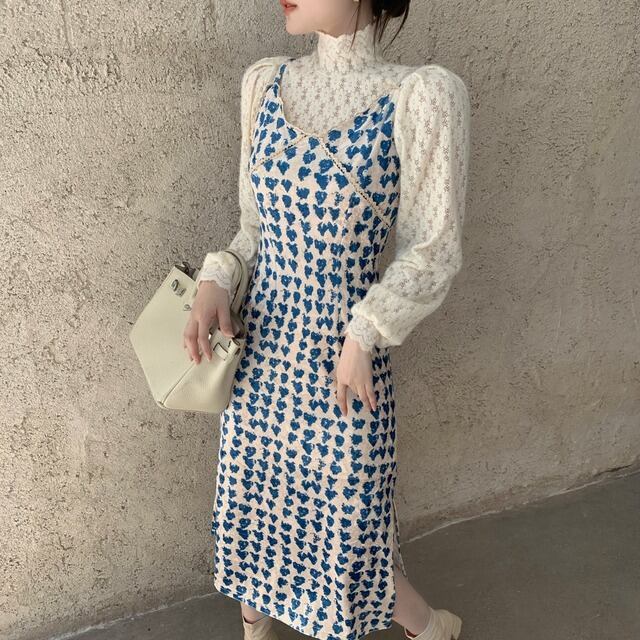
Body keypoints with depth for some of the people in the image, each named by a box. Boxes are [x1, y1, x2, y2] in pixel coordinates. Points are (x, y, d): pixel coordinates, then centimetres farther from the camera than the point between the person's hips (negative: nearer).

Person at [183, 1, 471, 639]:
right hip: (260, 346, 5)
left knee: (348, 527, 13)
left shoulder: (423, 96, -14)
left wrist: (364, 335, -17)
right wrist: (215, 283, -6)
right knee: (251, 497, 21)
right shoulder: (265, 83, 2)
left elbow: (433, 252, -10)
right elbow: (257, 223, 9)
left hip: (341, 356, -4)